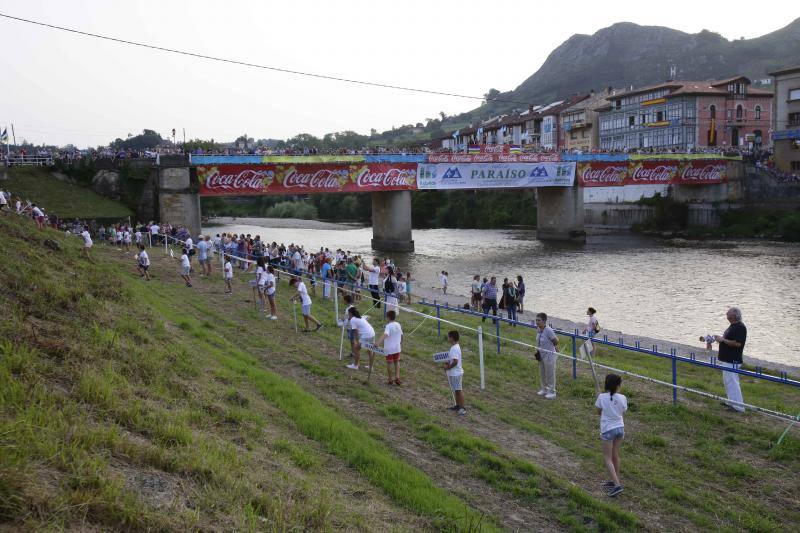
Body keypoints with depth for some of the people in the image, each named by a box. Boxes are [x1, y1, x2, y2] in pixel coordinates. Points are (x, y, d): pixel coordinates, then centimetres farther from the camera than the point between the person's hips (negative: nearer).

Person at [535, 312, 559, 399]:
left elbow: (556, 342, -15)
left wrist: (550, 348, -1)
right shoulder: (538, 329, -1)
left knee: (550, 374, 5)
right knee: (542, 373, 20)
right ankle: (544, 389, 36)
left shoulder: (548, 330, -25)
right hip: (541, 355, 8)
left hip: (549, 355, -8)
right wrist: (538, 351, 7)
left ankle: (552, 391, 18)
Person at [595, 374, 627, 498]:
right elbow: (623, 411, 6)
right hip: (620, 428, 4)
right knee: (615, 455, 20)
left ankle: (617, 485, -8)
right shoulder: (622, 398, -7)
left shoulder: (602, 397, -14)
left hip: (608, 430, -4)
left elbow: (599, 412, 0)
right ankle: (615, 480, 31)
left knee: (607, 458, 3)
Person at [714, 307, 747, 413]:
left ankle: (738, 406, -4)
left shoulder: (740, 327, -19)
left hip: (732, 360, -11)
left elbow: (737, 343, -26)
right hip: (727, 359, 11)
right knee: (728, 380, 18)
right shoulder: (733, 325, 13)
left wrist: (723, 340, -20)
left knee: (731, 381, -8)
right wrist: (720, 337, 8)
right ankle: (732, 401, 29)